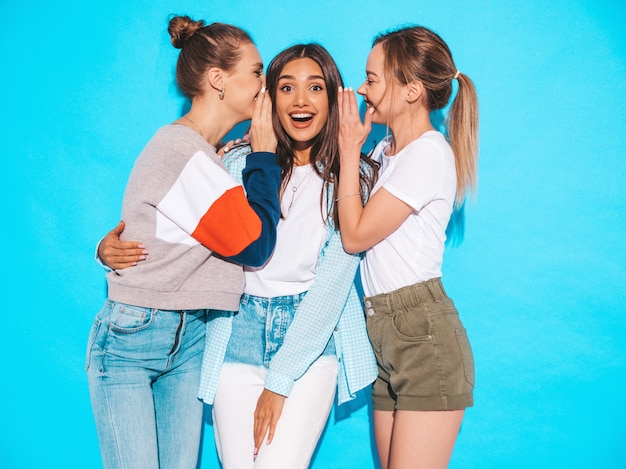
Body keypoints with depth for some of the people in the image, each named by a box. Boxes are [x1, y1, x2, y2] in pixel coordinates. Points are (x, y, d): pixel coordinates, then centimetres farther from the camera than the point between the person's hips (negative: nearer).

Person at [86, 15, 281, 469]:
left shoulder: (204, 154, 9)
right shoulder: (184, 153, -19)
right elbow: (256, 244, -17)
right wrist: (264, 153, -8)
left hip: (190, 337, 8)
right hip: (132, 337, -8)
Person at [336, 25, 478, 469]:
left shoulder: (429, 153, -12)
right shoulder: (387, 151, 17)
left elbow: (355, 235, -11)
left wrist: (350, 149, -3)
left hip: (425, 337, -9)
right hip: (386, 336, 9)